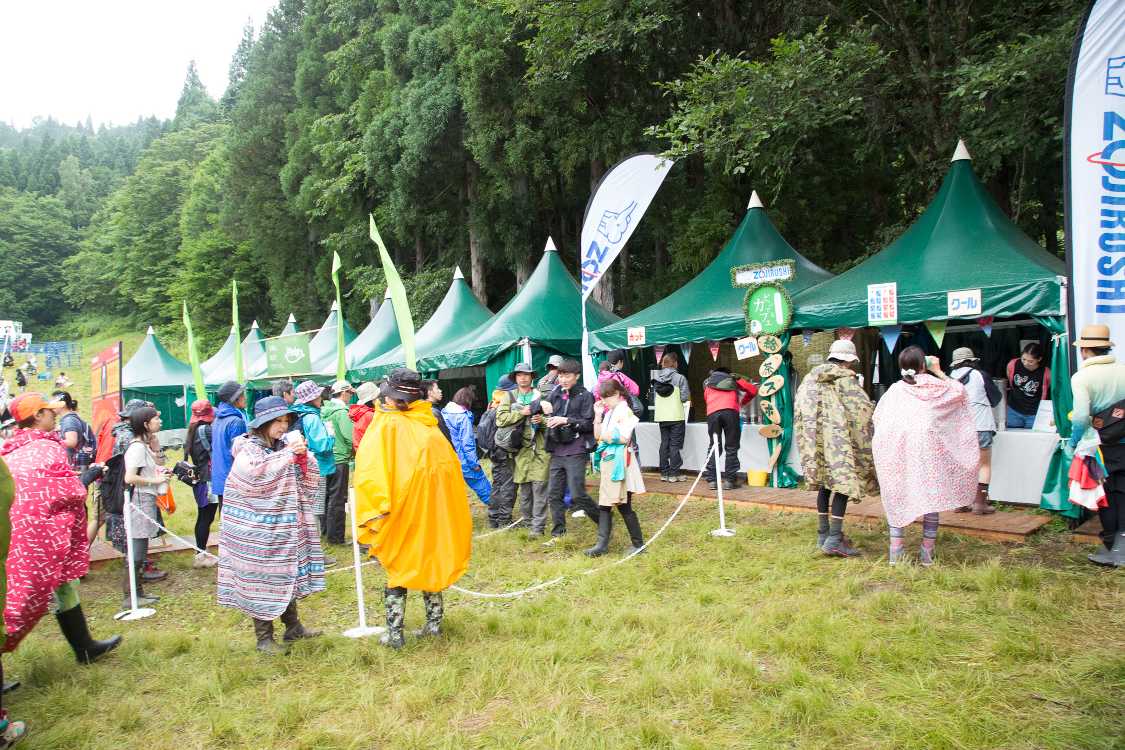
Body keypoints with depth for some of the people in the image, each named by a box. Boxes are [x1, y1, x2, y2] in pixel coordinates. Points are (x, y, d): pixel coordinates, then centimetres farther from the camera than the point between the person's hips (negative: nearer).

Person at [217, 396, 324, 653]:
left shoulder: (284, 445, 6)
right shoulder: (247, 448, -12)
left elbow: (306, 479, 6)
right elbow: (256, 472, -34)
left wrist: (302, 454, -13)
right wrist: (288, 453, -31)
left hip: (284, 527, 7)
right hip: (256, 531, -6)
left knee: (287, 575, 15)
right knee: (261, 578, 2)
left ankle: (293, 626, 28)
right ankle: (264, 637, 16)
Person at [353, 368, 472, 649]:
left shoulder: (385, 426, -12)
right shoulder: (429, 425, 1)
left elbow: (369, 470, -19)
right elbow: (451, 465, 5)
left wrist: (372, 512, -14)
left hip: (400, 510, -4)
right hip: (434, 508, 4)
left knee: (396, 568, 9)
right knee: (431, 561, 18)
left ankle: (394, 633, 13)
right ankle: (434, 623, 25)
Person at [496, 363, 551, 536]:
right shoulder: (509, 397, 10)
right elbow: (500, 419, -1)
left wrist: (542, 420, -11)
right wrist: (521, 413, -10)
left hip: (540, 447, -1)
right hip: (520, 447, 2)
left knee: (539, 486, -5)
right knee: (523, 486, 8)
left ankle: (538, 525, -1)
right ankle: (527, 520, 21)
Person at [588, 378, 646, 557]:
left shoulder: (624, 411, -10)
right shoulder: (609, 412, 15)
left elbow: (624, 438, -19)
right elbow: (597, 435, 12)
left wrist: (607, 437, -8)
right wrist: (598, 415, 4)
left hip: (619, 461, -9)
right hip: (608, 461, 9)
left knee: (623, 505, -2)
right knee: (604, 504, 6)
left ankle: (638, 543, 9)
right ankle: (602, 544, 9)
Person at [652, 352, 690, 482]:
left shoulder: (656, 379, 6)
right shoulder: (680, 378, -9)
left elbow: (654, 398, 8)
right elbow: (685, 398, -10)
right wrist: (687, 401, 11)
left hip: (662, 417, 4)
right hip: (677, 416, -4)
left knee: (664, 443, 12)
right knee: (675, 444, 1)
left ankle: (664, 472, 15)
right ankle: (674, 473, 2)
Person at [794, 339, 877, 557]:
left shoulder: (811, 378, 13)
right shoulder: (846, 379, -6)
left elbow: (799, 411, 13)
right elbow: (862, 408, -12)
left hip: (815, 439, 7)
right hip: (838, 438, -7)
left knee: (825, 484, 17)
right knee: (843, 483, -4)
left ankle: (823, 534, 23)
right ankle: (834, 540, -10)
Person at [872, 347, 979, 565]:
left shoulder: (895, 389, 6)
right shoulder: (935, 387, 4)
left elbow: (878, 416, 4)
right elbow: (959, 391, 20)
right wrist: (939, 372, 22)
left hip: (897, 447, 1)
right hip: (927, 446, -1)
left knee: (897, 499, 8)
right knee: (931, 497, 9)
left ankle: (896, 553, 7)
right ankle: (927, 553, 11)